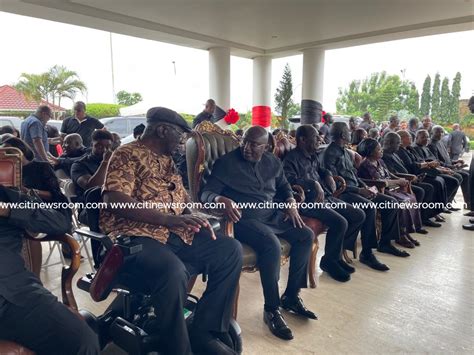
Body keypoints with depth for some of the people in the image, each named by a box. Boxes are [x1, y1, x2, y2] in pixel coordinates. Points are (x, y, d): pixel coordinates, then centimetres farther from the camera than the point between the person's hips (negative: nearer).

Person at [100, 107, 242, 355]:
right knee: (173, 271, -37)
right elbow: (114, 200, -19)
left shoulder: (167, 160, 21)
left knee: (230, 250, -7)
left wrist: (195, 219, -1)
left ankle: (204, 332, -2)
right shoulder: (127, 155, -4)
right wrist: (167, 218, -23)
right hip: (136, 236, -8)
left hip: (176, 234, 8)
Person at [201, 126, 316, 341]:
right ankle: (271, 309, -13)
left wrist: (291, 203, 4)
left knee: (307, 235, -5)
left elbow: (284, 186, 24)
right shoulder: (226, 162, -7)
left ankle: (291, 296, 6)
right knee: (272, 246, -31)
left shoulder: (273, 162, 10)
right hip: (244, 218, -7)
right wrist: (221, 200, -35)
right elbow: (206, 193, -12)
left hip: (272, 215, 7)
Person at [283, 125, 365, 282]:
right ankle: (329, 261, -1)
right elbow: (290, 178, -26)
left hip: (326, 197, 10)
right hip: (309, 202, -10)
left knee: (359, 215, 4)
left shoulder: (313, 156, 19)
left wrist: (328, 175, 18)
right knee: (340, 222, -27)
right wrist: (313, 183, -26)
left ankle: (337, 252, 14)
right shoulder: (292, 158, -9)